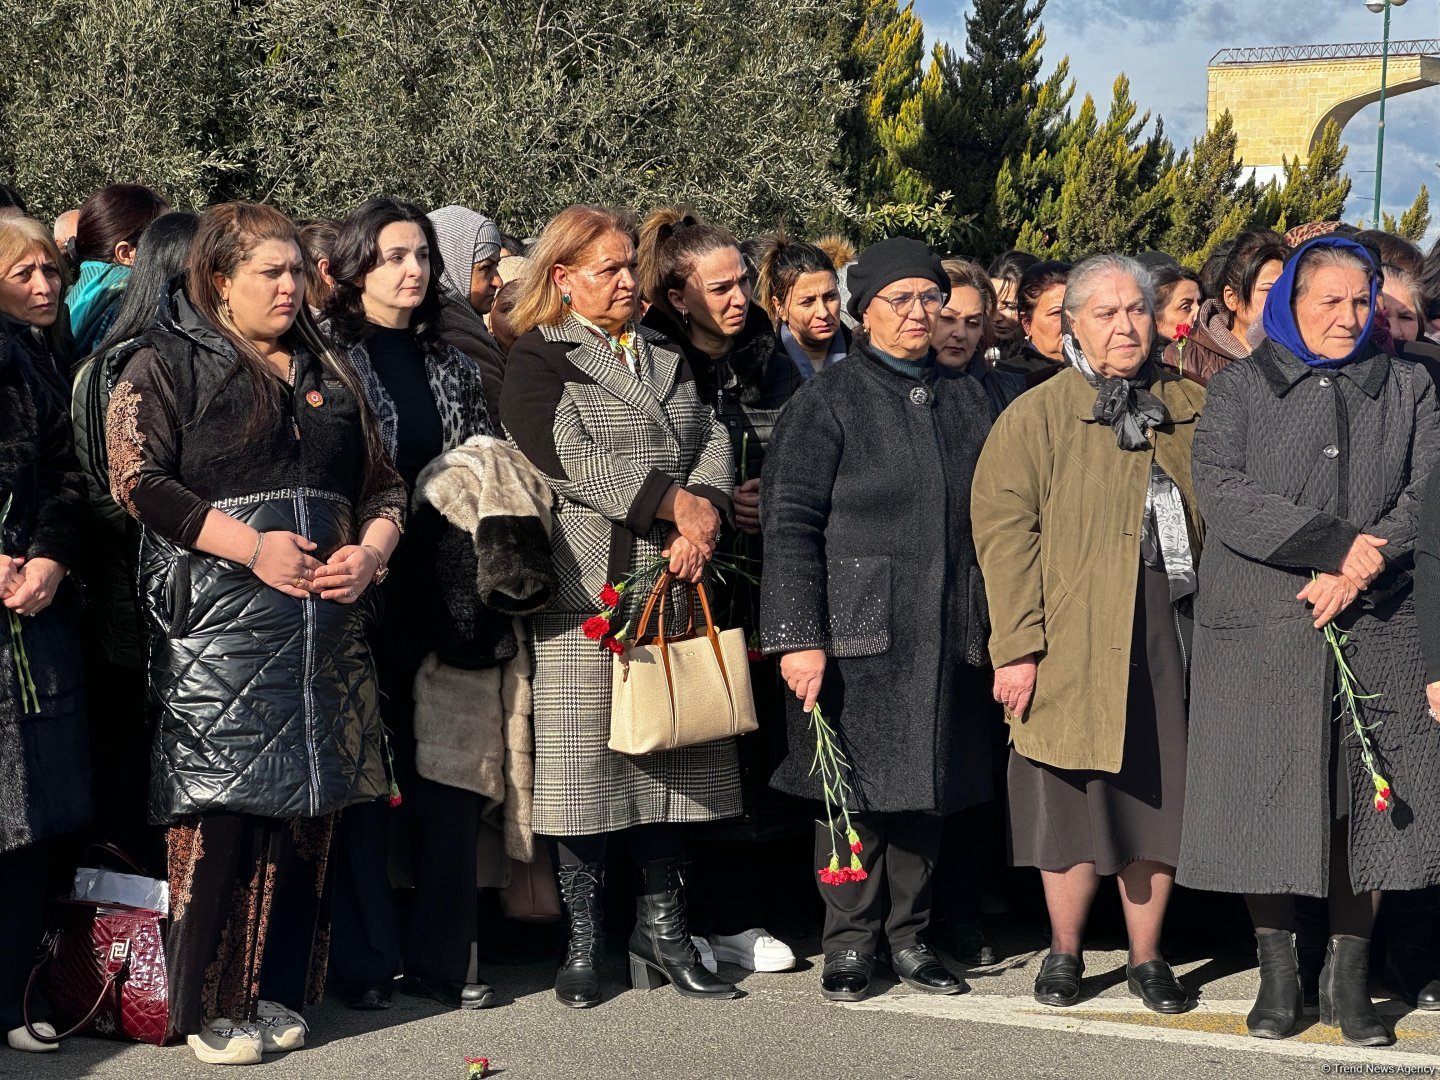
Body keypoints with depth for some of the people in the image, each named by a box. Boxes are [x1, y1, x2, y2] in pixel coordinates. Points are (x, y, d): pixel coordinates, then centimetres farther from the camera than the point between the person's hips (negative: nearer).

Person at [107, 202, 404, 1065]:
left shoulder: (329, 373, 20)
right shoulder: (167, 366, 3)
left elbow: (384, 482, 20)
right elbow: (138, 478, -9)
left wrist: (371, 550, -1)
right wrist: (251, 546, -15)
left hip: (325, 624, 5)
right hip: (217, 628, -5)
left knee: (305, 805, 5)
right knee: (221, 806, -8)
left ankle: (280, 992, 15)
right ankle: (210, 1006, 0)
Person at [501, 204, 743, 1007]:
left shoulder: (668, 358, 20)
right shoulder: (538, 360, 1)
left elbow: (712, 439, 9)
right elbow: (572, 456, -12)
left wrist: (704, 518, -10)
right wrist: (678, 503, -12)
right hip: (590, 587, -5)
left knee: (674, 756, 4)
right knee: (590, 758, -3)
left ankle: (664, 930, 12)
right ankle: (584, 941, 6)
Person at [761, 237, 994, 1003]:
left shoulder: (964, 399, 13)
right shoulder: (828, 401, -3)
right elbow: (789, 523, -8)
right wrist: (798, 637, -14)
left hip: (944, 633, 4)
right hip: (857, 631, -4)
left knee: (929, 785, 8)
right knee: (856, 788, 0)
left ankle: (908, 936, 20)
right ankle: (850, 943, 12)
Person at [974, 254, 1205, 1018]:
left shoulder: (1192, 411, 11)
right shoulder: (1035, 417, 1)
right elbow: (1004, 531, -4)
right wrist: (1016, 645, -12)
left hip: (1170, 636, 3)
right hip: (1072, 641, -3)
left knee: (1160, 793, 7)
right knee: (1075, 796, 2)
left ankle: (1147, 958, 19)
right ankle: (1064, 954, 18)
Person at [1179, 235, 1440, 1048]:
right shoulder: (1243, 388, 6)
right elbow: (1222, 492, -8)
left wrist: (1355, 572, -13)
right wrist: (1336, 542, -16)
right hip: (1260, 629, -1)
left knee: (1368, 799, 1)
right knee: (1269, 796, -1)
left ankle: (1350, 979, 11)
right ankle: (1278, 975, 10)